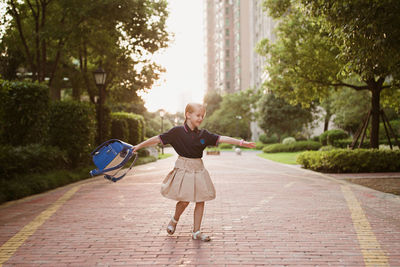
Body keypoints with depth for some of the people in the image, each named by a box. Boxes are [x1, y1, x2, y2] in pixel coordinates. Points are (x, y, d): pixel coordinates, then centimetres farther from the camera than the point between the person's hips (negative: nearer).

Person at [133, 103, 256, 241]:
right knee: (184, 200, -7)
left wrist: (241, 142, -8)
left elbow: (222, 139, -1)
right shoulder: (177, 131, -6)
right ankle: (174, 220, 25)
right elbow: (158, 139, -3)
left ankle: (196, 231, 15)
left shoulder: (203, 134, 4)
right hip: (183, 168, -4)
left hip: (198, 169, 4)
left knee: (200, 200, 3)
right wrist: (138, 146, -1)